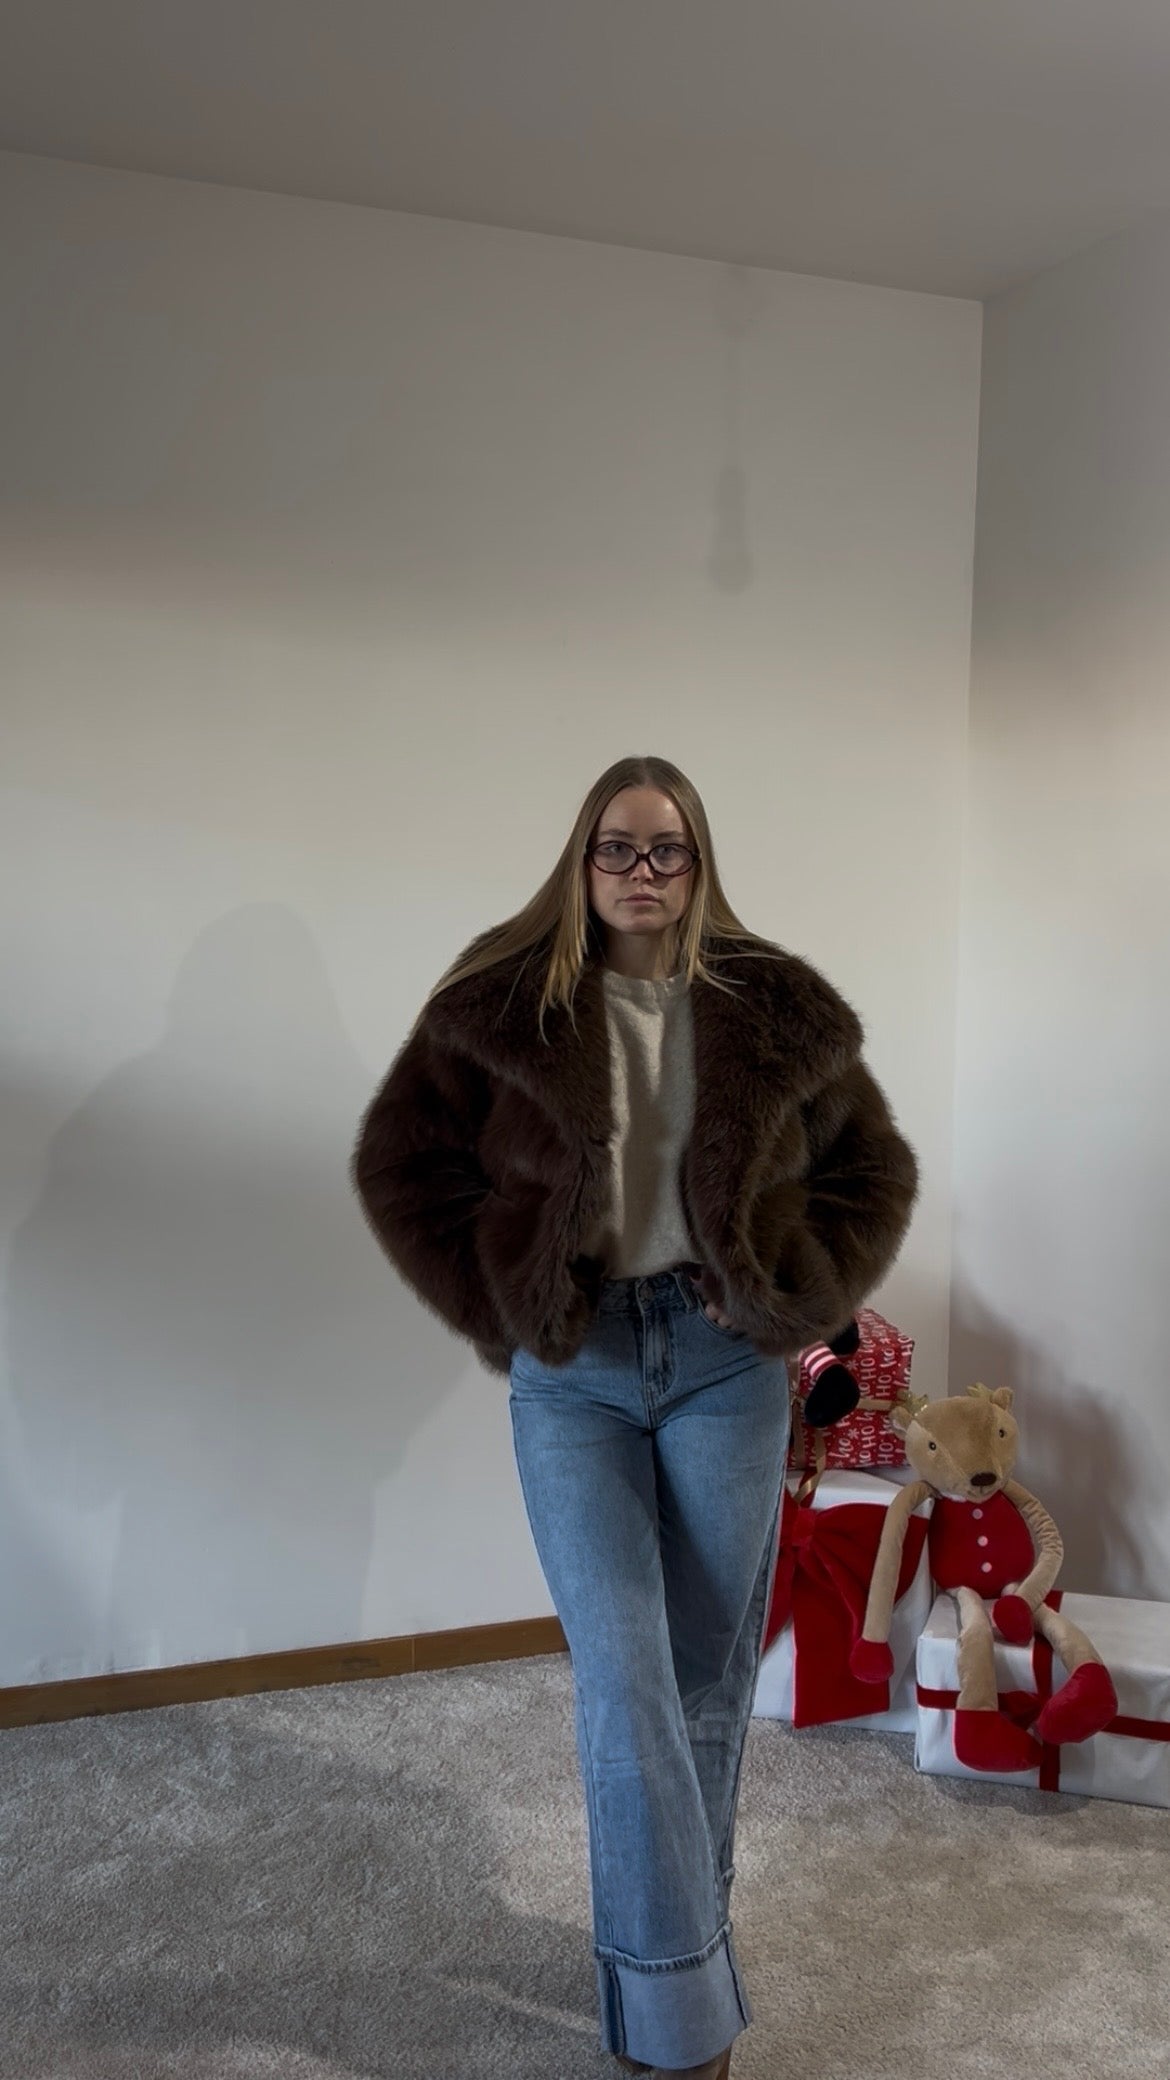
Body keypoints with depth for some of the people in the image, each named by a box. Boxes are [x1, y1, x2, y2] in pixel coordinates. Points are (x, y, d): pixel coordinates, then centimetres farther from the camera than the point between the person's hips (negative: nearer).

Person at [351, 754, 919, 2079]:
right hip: (573, 1369, -1)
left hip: (728, 1360, 2)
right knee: (624, 1676, -7)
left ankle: (667, 1951, 28)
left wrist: (806, 1301, 0)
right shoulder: (502, 1005, -1)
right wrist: (499, 1309, -1)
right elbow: (401, 1165, 4)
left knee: (708, 1674, 8)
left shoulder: (776, 1011, 3)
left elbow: (873, 1168, 12)